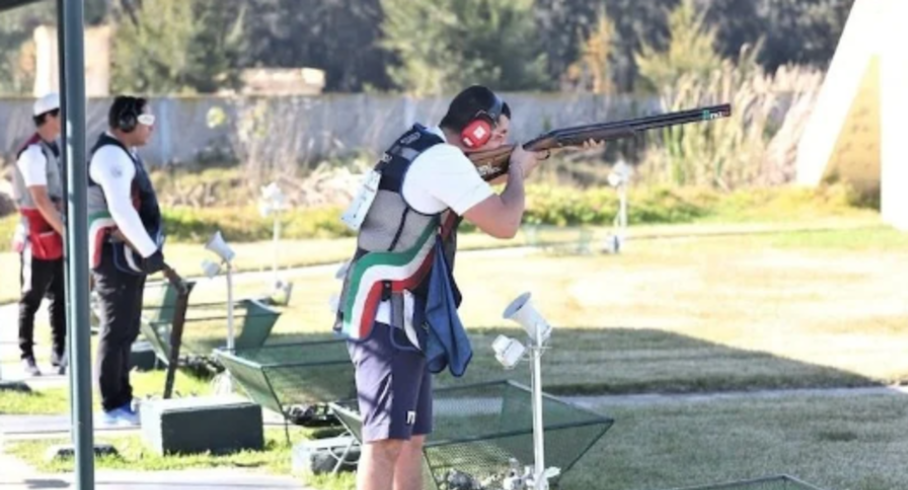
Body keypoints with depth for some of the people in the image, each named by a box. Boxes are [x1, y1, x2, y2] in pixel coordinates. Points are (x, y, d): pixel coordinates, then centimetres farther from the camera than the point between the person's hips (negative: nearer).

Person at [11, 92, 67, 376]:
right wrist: (66, 232, -19)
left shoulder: (56, 148, 10)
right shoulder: (34, 153, -16)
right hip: (38, 237, -8)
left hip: (58, 235, 8)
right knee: (32, 299, 1)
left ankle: (59, 354, 12)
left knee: (60, 297, 8)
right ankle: (27, 356, 8)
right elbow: (41, 200, -20)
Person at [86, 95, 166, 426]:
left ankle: (123, 400, 23)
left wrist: (148, 248, 8)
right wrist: (149, 250, -24)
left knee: (125, 331, 15)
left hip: (128, 256, 11)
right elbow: (121, 210, -26)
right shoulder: (111, 156, -17)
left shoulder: (124, 154, 17)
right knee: (116, 331, -6)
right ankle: (113, 407, -3)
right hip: (114, 255, -11)